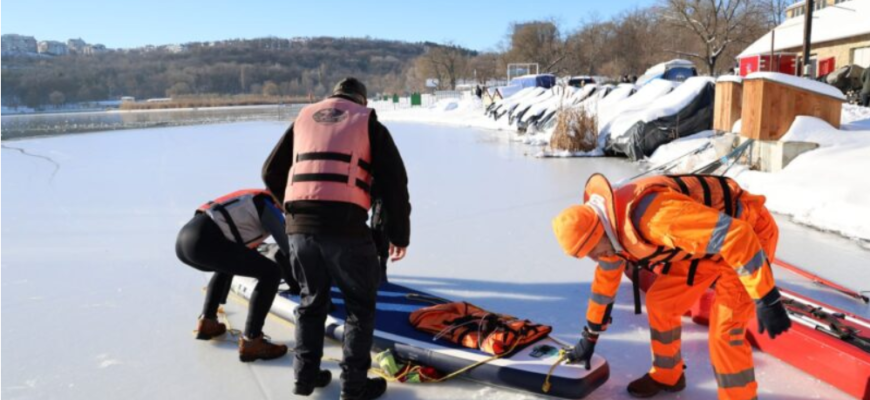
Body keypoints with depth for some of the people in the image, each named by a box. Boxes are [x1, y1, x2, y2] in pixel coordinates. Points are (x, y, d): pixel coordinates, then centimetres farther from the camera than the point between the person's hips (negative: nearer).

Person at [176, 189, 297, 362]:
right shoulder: (268, 205, 5)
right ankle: (250, 342, -6)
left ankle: (206, 323, 31)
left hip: (184, 239, 10)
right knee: (271, 273, -5)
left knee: (228, 263, 38)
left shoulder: (253, 198, 30)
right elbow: (289, 248, 6)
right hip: (204, 242, -10)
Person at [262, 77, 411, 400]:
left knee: (312, 300, 22)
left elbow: (272, 172, 23)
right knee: (360, 302, 13)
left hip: (298, 225, 4)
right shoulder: (368, 121, 12)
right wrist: (400, 233, 11)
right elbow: (394, 180, 4)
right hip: (345, 224, -4)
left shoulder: (304, 117, 23)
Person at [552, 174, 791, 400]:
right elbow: (606, 279, 11)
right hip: (705, 241, 9)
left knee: (724, 332, -13)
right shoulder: (613, 225, -5)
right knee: (660, 302, 11)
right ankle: (666, 376, 31)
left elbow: (736, 236, -36)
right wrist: (590, 337, 20)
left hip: (749, 231, -8)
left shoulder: (653, 215, -37)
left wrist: (767, 299, -32)